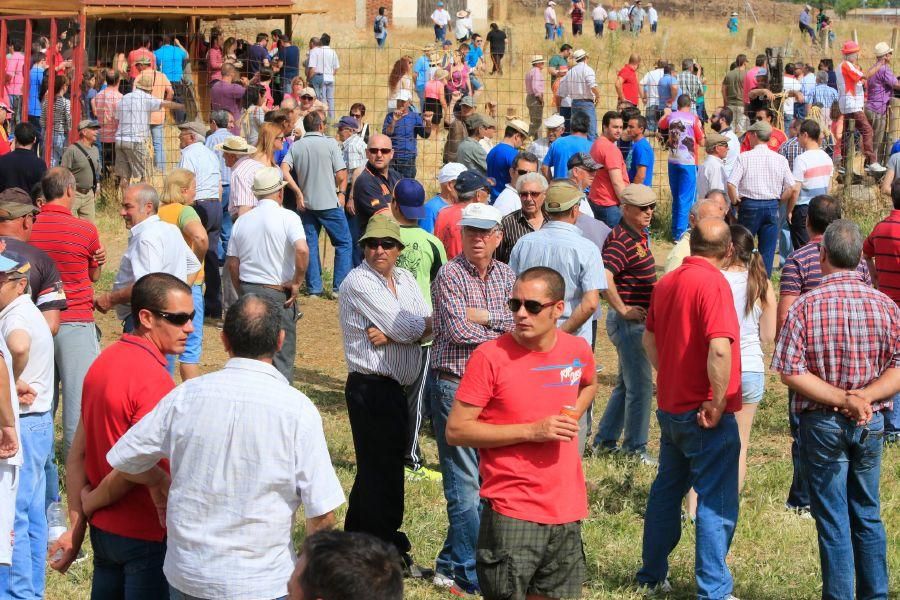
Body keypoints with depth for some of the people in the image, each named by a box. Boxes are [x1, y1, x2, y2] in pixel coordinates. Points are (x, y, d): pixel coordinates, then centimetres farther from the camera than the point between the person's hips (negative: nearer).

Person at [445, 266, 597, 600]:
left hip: (566, 510, 5)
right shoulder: (490, 357, -12)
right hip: (512, 512, -5)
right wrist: (532, 431, -18)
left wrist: (571, 418, 7)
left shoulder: (578, 351, 3)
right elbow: (456, 431, -13)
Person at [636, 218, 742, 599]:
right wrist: (717, 404, -20)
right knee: (716, 504, -1)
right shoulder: (713, 283, -19)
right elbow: (719, 348, -29)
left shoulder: (666, 282, 6)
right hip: (705, 415, -8)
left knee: (666, 491, 20)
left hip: (670, 407, 8)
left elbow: (649, 338, 19)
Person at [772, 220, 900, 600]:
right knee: (868, 516, 17)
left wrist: (842, 398, -17)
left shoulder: (805, 307, -12)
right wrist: (865, 396, -15)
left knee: (833, 521, 5)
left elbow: (790, 372, -17)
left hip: (822, 424, -3)